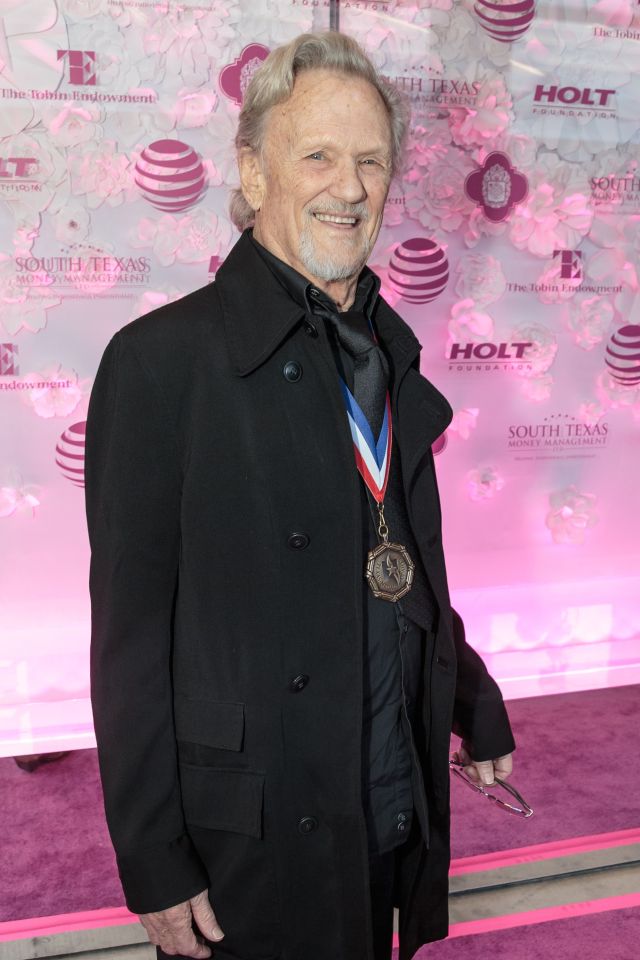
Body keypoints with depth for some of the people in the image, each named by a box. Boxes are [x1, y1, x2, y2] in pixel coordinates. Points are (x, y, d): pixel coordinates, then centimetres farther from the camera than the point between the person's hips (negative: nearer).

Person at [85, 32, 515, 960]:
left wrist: (475, 704, 19)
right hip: (253, 840, -6)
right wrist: (155, 867, -13)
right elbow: (130, 633, -15)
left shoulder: (389, 348, 5)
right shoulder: (162, 359, -16)